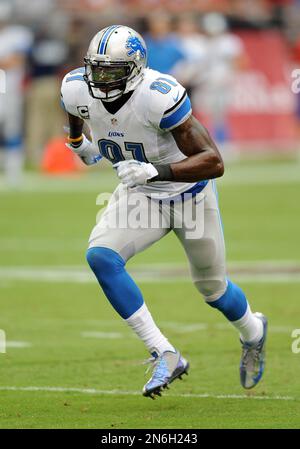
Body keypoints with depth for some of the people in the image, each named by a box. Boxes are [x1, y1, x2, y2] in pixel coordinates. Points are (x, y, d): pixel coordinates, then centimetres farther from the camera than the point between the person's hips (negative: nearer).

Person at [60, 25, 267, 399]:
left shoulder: (159, 97, -36)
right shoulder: (78, 90, -19)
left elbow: (214, 163, -36)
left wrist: (155, 171, -45)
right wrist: (78, 141, 4)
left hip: (189, 192, -4)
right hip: (139, 195, 4)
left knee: (213, 289, 13)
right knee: (100, 255, -23)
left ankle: (252, 331, 51)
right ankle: (165, 355, -16)